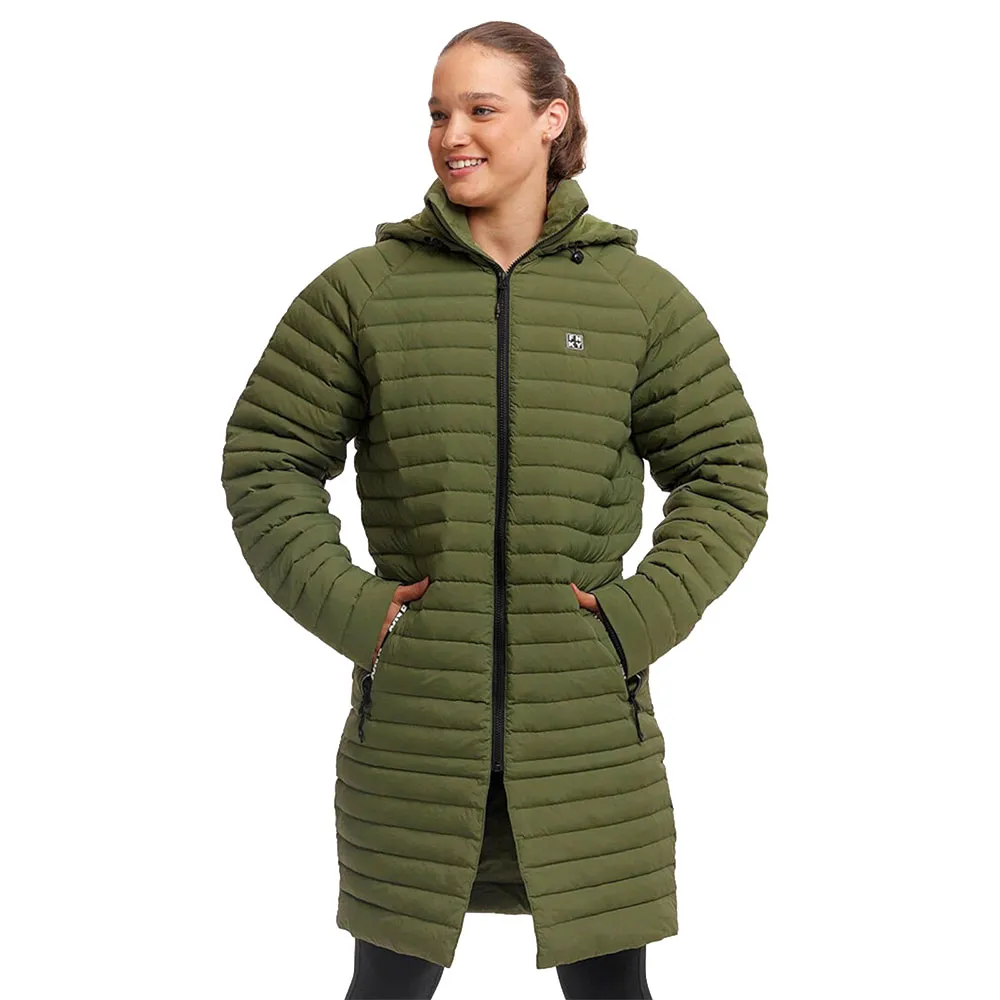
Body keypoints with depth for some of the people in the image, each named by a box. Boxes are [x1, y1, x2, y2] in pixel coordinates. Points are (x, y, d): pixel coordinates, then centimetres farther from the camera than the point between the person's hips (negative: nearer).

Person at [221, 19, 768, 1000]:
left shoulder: (643, 298, 3)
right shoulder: (362, 289, 1)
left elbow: (725, 476, 7)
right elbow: (266, 458, 5)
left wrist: (640, 614, -5)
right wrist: (346, 605, -6)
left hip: (591, 732, 1)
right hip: (410, 722, 0)